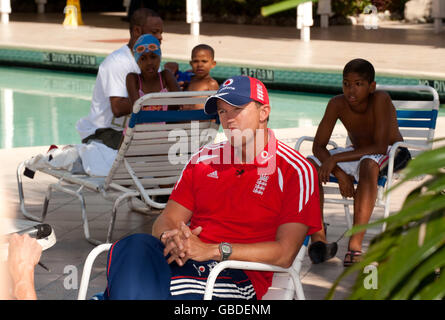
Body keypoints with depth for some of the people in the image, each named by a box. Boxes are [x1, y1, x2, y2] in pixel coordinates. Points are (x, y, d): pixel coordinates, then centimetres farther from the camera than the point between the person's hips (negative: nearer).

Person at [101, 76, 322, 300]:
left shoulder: (296, 171, 3)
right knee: (134, 247, -34)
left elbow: (285, 254, -7)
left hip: (237, 276, -5)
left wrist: (213, 251, -16)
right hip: (183, 260, 5)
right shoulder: (204, 159, 21)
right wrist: (170, 238, -9)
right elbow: (167, 220, 18)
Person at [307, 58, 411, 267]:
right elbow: (318, 146, -12)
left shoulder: (380, 99, -27)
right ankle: (317, 237, -17)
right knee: (310, 165, -18)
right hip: (358, 153, 5)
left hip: (391, 155, -5)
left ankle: (355, 244, -42)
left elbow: (380, 147, -32)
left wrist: (335, 159, -34)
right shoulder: (337, 104, -15)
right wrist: (339, 172, -30)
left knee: (368, 164, -40)